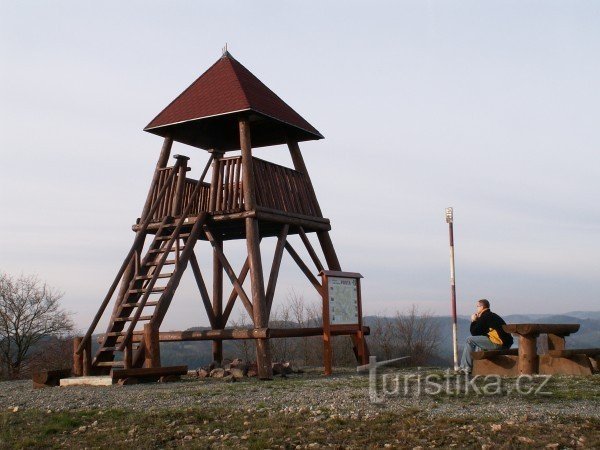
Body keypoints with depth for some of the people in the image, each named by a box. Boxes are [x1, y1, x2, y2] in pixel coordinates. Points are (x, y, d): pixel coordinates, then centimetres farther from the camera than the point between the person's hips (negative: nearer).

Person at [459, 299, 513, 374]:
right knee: (478, 340, 30)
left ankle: (466, 368, -1)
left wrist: (473, 321, 9)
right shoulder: (492, 315, 22)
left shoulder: (485, 317, -8)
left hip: (498, 344, -10)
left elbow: (474, 333, -5)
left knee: (470, 340, -5)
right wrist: (477, 321, 19)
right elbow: (480, 333, 27)